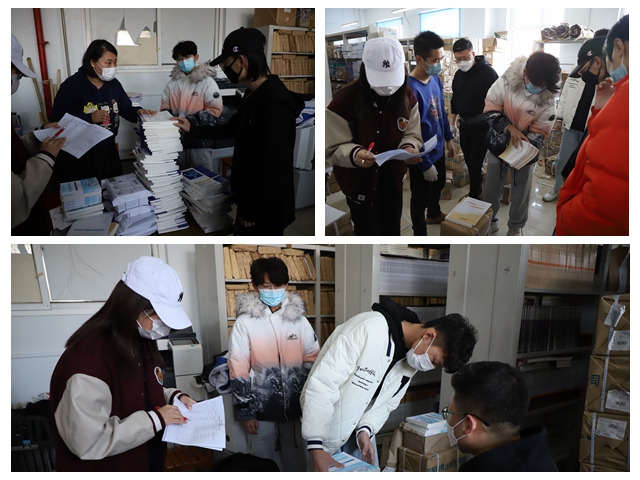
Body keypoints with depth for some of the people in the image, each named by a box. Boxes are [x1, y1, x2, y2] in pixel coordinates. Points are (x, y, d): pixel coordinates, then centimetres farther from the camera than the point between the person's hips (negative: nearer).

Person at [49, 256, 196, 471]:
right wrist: (155, 419, -25)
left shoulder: (141, 341, -1)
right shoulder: (88, 358, -29)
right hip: (106, 467, -8)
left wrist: (174, 397, -4)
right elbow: (88, 442, -30)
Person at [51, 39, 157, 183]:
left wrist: (138, 111, -12)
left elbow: (125, 109, 11)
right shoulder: (71, 85, -13)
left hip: (108, 150, 5)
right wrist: (90, 118, -26)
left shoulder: (114, 84, 3)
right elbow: (57, 120, -16)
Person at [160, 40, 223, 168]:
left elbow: (215, 110, -11)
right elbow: (165, 106, 14)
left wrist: (190, 121, -20)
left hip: (198, 140, -4)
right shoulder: (173, 82, 9)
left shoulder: (207, 81, -5)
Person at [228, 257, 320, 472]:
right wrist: (245, 412, -8)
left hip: (295, 407, 2)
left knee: (297, 461, 16)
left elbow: (313, 362, 4)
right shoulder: (245, 322, -9)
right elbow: (238, 371, -8)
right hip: (261, 409, -2)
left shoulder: (299, 320, -2)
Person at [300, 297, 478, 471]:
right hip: (323, 427, -6)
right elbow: (321, 385, -33)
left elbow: (387, 403, 3)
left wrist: (365, 430, -16)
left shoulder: (412, 358, -5)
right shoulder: (369, 329, -31)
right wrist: (316, 448, -33)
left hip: (359, 428, 7)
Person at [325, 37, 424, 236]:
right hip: (360, 184, -4)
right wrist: (354, 154, -43)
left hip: (393, 181, 5)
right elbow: (333, 149, -20)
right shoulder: (344, 101, -22)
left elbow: (413, 135, 1)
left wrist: (409, 148, -24)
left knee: (392, 232, 21)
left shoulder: (407, 97, -8)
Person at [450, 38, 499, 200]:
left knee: (476, 163, -4)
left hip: (481, 125, -7)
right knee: (469, 161, 13)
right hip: (464, 125, 7)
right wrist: (455, 115, 23)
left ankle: (474, 196, 11)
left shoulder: (487, 72, -17)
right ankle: (477, 191, 30)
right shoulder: (458, 73, 5)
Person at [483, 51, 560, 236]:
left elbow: (539, 131, -12)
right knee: (491, 186, 12)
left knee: (521, 190, 11)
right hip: (499, 142, 0)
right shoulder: (507, 80, -21)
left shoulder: (549, 99, -18)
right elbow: (491, 108, -13)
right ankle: (489, 220, 34)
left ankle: (516, 227, 30)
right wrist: (509, 127, -27)